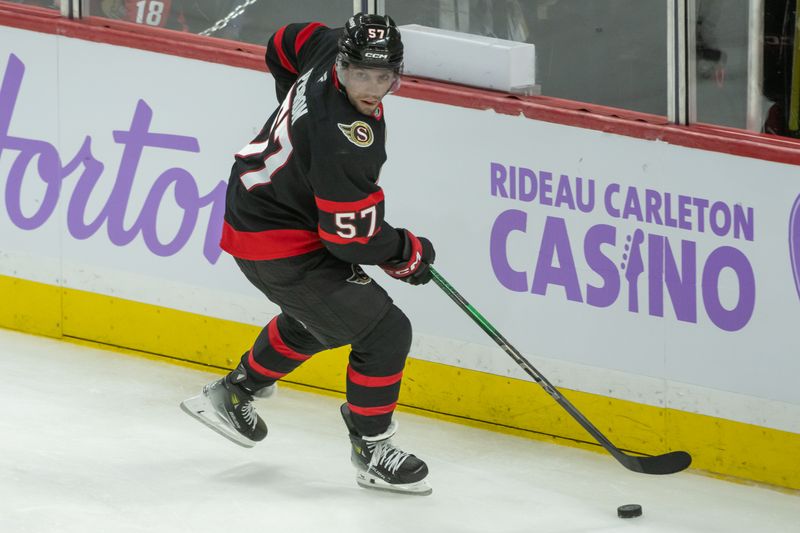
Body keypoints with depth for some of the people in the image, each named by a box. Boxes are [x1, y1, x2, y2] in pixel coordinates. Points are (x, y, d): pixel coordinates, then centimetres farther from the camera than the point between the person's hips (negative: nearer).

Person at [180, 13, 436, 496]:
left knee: (318, 319, 34)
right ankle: (371, 451, 11)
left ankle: (233, 394, 50)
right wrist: (410, 254, -10)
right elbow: (352, 238, -28)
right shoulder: (347, 143, -36)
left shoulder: (331, 45, -11)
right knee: (384, 333, -7)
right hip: (279, 247, -10)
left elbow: (286, 45, 13)